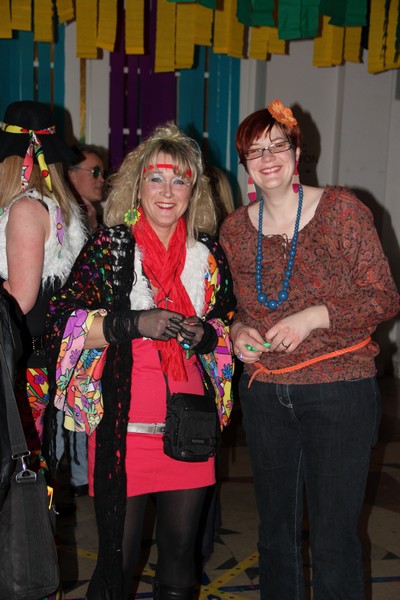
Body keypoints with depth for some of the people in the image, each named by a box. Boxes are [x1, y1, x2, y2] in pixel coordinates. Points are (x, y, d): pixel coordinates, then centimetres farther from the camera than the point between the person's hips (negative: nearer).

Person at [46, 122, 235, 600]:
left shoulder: (209, 254, 9)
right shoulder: (109, 246, -2)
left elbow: (227, 324, 18)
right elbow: (63, 322, -7)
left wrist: (203, 334, -4)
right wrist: (136, 323, -19)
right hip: (123, 428, -3)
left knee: (180, 556, 14)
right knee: (118, 559, 4)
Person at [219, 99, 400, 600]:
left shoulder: (340, 209, -6)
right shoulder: (234, 229, 5)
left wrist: (315, 317, -19)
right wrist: (238, 331, -4)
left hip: (339, 391, -4)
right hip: (264, 393, 4)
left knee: (333, 535, 3)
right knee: (275, 526, 17)